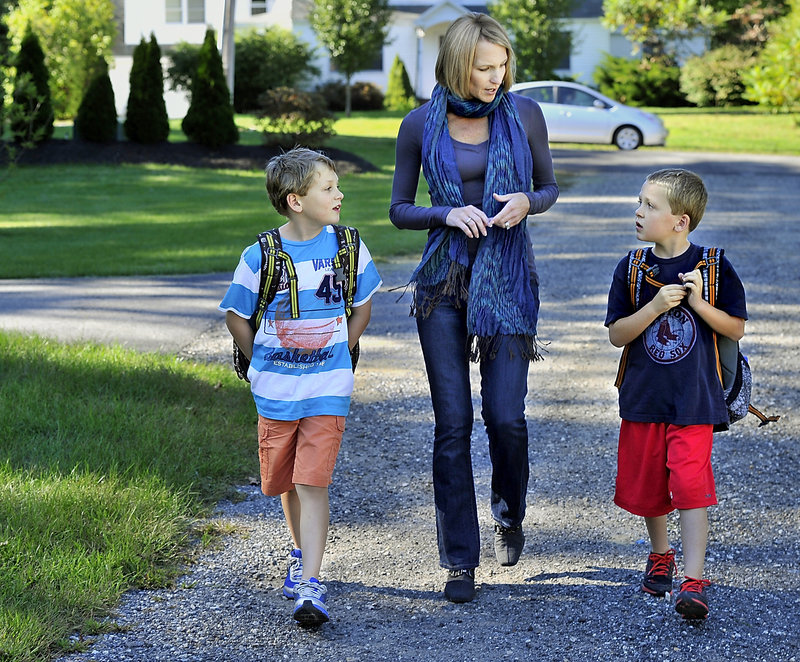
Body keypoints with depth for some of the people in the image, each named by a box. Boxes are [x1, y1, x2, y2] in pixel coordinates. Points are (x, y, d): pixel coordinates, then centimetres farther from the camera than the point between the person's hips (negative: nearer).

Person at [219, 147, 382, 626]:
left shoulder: (346, 247, -4)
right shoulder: (260, 256, -9)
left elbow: (363, 306, 11)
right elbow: (236, 316, 4)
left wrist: (338, 354, 8)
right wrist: (263, 364, 4)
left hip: (327, 391, -1)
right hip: (275, 392, 1)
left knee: (312, 483, -11)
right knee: (284, 482, 15)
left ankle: (310, 585, -12)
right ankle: (302, 553, 41)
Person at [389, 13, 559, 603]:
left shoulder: (523, 114, 0)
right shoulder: (421, 125, -1)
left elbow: (550, 187, 11)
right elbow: (399, 210, 6)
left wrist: (526, 203, -12)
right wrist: (448, 213, -13)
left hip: (508, 278, 0)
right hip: (444, 281, 0)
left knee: (506, 416, -5)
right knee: (453, 423, -1)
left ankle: (510, 514, 28)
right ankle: (460, 561, 7)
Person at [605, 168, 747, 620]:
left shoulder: (713, 267, -5)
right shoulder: (632, 270, 0)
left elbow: (736, 329, -2)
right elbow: (617, 335, -3)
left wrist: (698, 303, -18)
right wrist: (656, 306, -18)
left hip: (693, 399, -3)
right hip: (644, 396, 3)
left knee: (691, 484, -13)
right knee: (646, 482, 14)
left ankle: (694, 581, -11)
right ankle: (660, 555, 38)